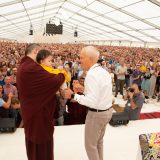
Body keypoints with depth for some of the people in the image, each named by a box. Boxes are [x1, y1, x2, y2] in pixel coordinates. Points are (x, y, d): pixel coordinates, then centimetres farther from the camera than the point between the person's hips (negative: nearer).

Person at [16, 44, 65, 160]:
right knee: (42, 143, 8)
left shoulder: (23, 66, 8)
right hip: (39, 112, -10)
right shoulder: (32, 67, -26)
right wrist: (63, 73, -8)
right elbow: (55, 80, -29)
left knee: (33, 141, 25)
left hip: (31, 110, 10)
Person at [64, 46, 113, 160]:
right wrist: (85, 90, 9)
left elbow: (92, 102, -28)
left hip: (97, 114, -9)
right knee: (99, 141, 27)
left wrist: (73, 95, -21)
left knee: (90, 145, 11)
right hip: (108, 110, 9)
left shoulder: (91, 74, -24)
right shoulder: (104, 71, 4)